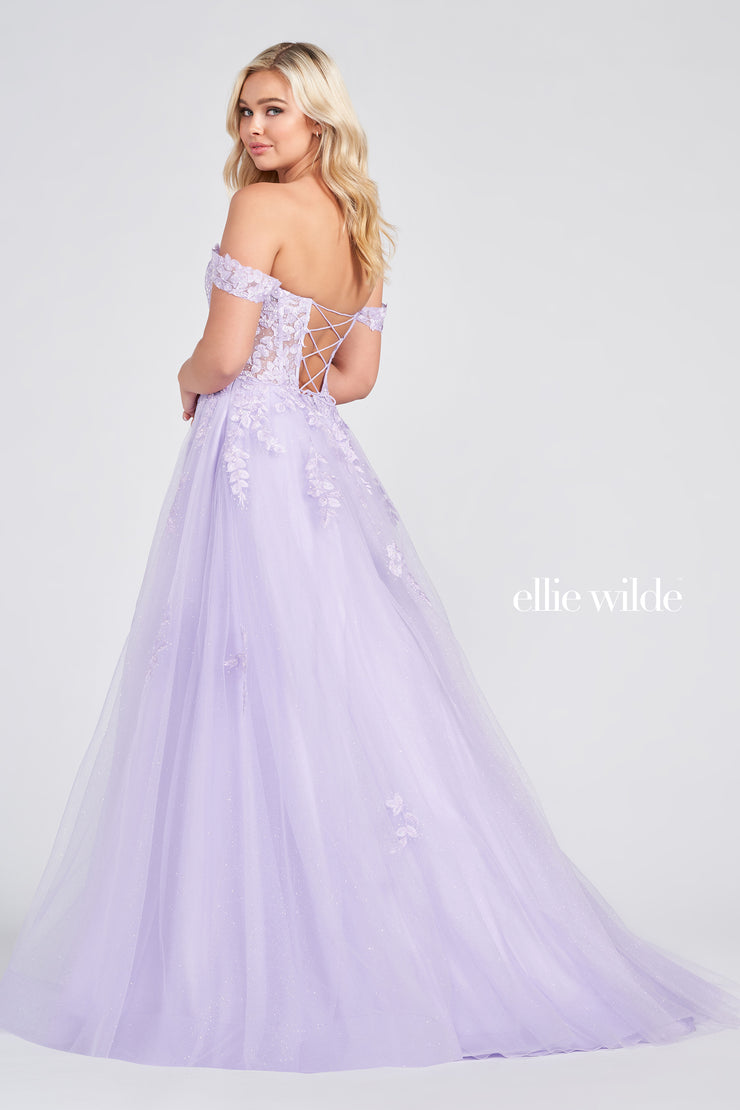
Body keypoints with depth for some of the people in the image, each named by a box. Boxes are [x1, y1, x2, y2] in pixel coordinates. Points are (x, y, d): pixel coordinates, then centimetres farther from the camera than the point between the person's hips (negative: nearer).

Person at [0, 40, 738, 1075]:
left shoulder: (261, 208, -11)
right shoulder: (360, 226, 13)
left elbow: (224, 354, -15)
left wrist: (190, 383, 5)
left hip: (250, 458, -8)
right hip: (325, 459, 8)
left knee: (248, 692, -4)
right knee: (354, 689, 11)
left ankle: (253, 957, 3)